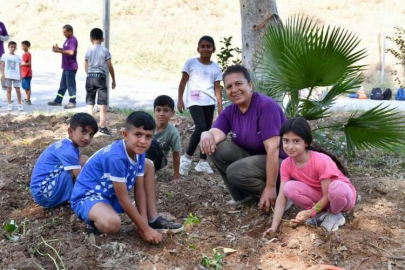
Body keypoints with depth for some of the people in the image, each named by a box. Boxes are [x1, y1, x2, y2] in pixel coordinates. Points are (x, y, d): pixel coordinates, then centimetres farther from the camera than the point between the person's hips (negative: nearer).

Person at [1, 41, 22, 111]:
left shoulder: (18, 57, 8)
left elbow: (20, 67, 8)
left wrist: (20, 75, 1)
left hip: (16, 76, 0)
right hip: (8, 76, 0)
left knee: (18, 90, -2)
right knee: (9, 90, 4)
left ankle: (20, 104, 7)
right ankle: (9, 105, 9)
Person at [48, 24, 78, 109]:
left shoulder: (73, 40, -16)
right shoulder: (68, 39, 15)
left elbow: (71, 52, -28)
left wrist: (59, 51, -25)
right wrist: (58, 48, 9)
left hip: (71, 67, -10)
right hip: (66, 66, 10)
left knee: (71, 85, -2)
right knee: (63, 85, 15)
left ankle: (72, 102, 7)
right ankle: (58, 101, 23)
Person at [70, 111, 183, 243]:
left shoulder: (139, 153, -6)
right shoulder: (116, 157, -31)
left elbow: (139, 190, -2)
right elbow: (123, 199, -26)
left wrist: (145, 223, -10)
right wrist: (145, 229, -21)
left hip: (112, 195, 9)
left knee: (148, 165, 7)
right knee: (112, 223, -41)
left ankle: (153, 220, 7)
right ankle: (95, 221, -3)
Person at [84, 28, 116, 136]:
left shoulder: (88, 50, 6)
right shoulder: (105, 50, -1)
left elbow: (86, 67, 8)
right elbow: (110, 67, -2)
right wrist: (113, 80, 6)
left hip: (90, 77, 3)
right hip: (101, 77, -3)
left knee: (90, 102, 10)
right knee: (103, 102, -1)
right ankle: (102, 126, -5)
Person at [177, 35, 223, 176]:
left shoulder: (216, 68, 10)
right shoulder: (191, 62, 1)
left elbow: (217, 88, 10)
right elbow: (183, 82, 3)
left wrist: (220, 106, 3)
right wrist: (180, 100, -3)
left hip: (209, 102, 5)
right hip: (194, 101, -4)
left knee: (207, 130, 7)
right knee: (201, 128, -20)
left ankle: (203, 161, 17)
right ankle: (187, 157, -7)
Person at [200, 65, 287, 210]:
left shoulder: (266, 105, -23)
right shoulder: (230, 111, -1)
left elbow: (273, 149, -27)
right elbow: (215, 133, -18)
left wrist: (270, 187, -29)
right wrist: (206, 135, -44)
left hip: (279, 162, -7)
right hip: (252, 156, 7)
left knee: (236, 171, -29)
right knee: (218, 148, -14)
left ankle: (277, 196, -7)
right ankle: (242, 196, 2)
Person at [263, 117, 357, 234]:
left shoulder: (321, 161, -30)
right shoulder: (286, 164, -15)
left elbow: (328, 196, -24)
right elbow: (282, 197, -16)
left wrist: (309, 212, -38)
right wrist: (274, 227, -23)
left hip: (342, 194, -4)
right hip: (320, 198, 4)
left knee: (337, 187, -40)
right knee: (289, 188, -23)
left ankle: (334, 214, -6)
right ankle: (322, 213, -4)